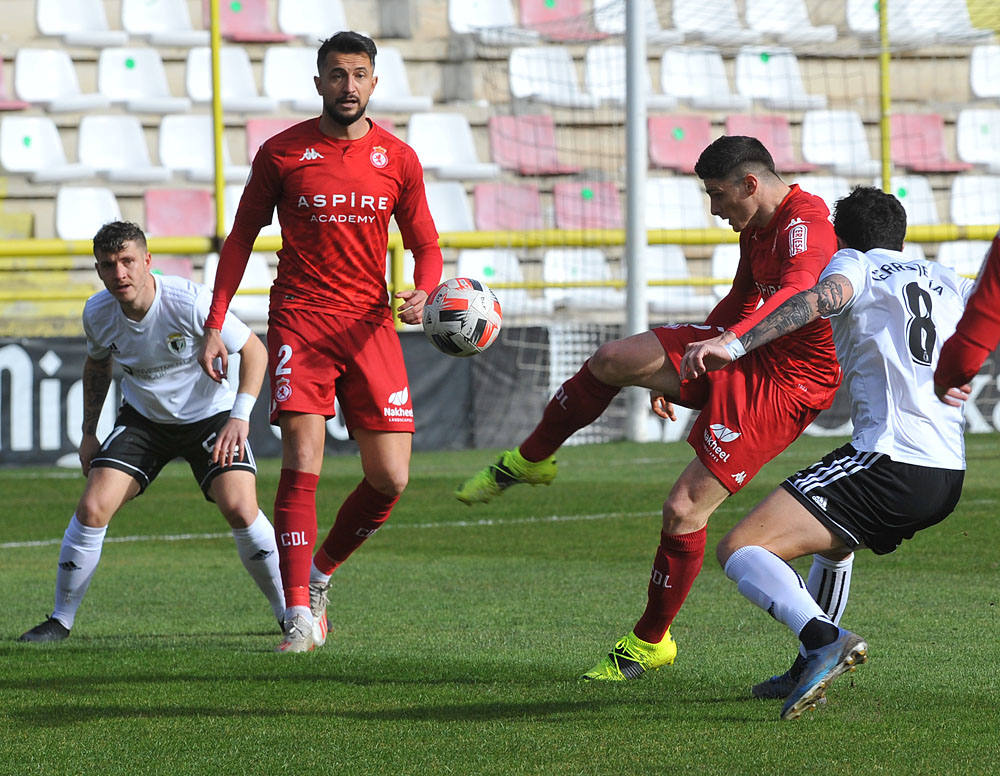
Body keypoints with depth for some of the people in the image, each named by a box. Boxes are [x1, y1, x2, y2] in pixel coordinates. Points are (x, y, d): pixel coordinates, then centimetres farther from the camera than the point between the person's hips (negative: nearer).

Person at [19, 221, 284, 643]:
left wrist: (240, 416, -28)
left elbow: (253, 350, -18)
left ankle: (290, 611, -2)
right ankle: (61, 620, 3)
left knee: (241, 510, -22)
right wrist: (89, 432, 9)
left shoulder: (189, 301, -27)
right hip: (142, 418, 3)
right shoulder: (98, 313, -13)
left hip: (209, 414, -3)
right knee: (92, 509, -13)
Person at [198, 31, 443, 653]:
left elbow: (426, 245, 14)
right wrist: (215, 325, 3)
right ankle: (300, 616, -11)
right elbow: (242, 237, 9)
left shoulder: (398, 159, 6)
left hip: (370, 323, 3)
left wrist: (422, 293, -9)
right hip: (300, 318, -2)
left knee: (390, 479, -3)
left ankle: (320, 572, 23)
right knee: (302, 463, -15)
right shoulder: (282, 153, 1)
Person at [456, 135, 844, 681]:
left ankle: (650, 644, 7)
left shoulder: (805, 226, -24)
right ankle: (530, 461, 21)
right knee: (612, 360, -3)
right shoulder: (756, 228, 10)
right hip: (743, 355, 9)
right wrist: (673, 372, 32)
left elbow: (798, 293, -44)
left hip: (787, 385, -9)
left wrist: (731, 341, -61)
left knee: (684, 509, -12)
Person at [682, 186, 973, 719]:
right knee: (833, 540, 38)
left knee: (739, 550, -14)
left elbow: (825, 297, -17)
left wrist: (734, 346, -27)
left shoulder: (856, 264, 6)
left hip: (890, 461, -8)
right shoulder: (945, 281, 24)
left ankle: (824, 639, -36)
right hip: (947, 475, 8)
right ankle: (813, 669, 32)